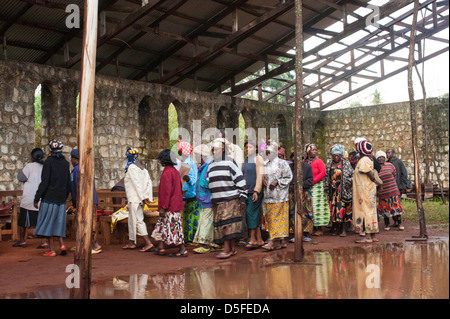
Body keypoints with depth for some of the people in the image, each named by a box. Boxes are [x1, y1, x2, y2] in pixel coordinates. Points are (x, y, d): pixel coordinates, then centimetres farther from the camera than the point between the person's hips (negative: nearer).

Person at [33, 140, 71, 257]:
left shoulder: (48, 162, -9)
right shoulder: (65, 163, 8)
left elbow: (44, 182, -14)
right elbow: (68, 183, 12)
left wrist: (36, 198, -10)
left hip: (49, 198, -5)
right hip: (61, 199, 5)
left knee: (48, 222, 2)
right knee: (58, 222, 14)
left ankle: (52, 250, 2)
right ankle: (62, 244, -1)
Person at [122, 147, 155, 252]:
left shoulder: (131, 168, -12)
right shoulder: (141, 167, 11)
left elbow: (137, 184, -18)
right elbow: (149, 182, 7)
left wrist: (143, 198, -17)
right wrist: (148, 198, 5)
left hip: (135, 198, -9)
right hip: (138, 199, 9)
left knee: (138, 220, -7)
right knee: (132, 220, 16)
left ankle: (148, 243, -11)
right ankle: (131, 243, 24)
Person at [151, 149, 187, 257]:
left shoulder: (167, 173, -17)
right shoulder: (175, 171, 13)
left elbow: (166, 191, -22)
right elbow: (179, 188, 20)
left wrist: (163, 207, -20)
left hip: (170, 208, -10)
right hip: (176, 204, 10)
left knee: (173, 228, -4)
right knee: (162, 225, 15)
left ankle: (183, 249, 0)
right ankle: (160, 248, 19)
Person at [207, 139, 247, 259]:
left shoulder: (230, 162, -3)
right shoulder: (211, 166, 17)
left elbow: (240, 181, -6)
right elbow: (208, 182, 25)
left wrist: (242, 198, -11)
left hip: (230, 200, -6)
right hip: (216, 201, 7)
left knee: (227, 223, -11)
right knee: (219, 224, 4)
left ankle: (227, 249, -8)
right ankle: (232, 249, 12)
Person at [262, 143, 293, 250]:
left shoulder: (282, 163, -2)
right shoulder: (266, 165, 17)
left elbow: (289, 177, -5)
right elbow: (263, 177, 26)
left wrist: (277, 182, -15)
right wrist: (263, 181, 4)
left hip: (279, 195, -6)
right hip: (269, 195, 7)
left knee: (276, 217, -8)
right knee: (270, 217, 4)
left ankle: (274, 241, -8)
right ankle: (281, 241, 11)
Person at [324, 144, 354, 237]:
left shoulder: (346, 164, -1)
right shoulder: (329, 164, 11)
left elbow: (352, 175, -1)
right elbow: (327, 177, 15)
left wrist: (348, 183, -13)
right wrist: (327, 188, 11)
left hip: (342, 190, -4)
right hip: (333, 190, 4)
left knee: (342, 208, -7)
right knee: (334, 208, 4)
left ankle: (343, 229, -3)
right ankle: (336, 228, 13)